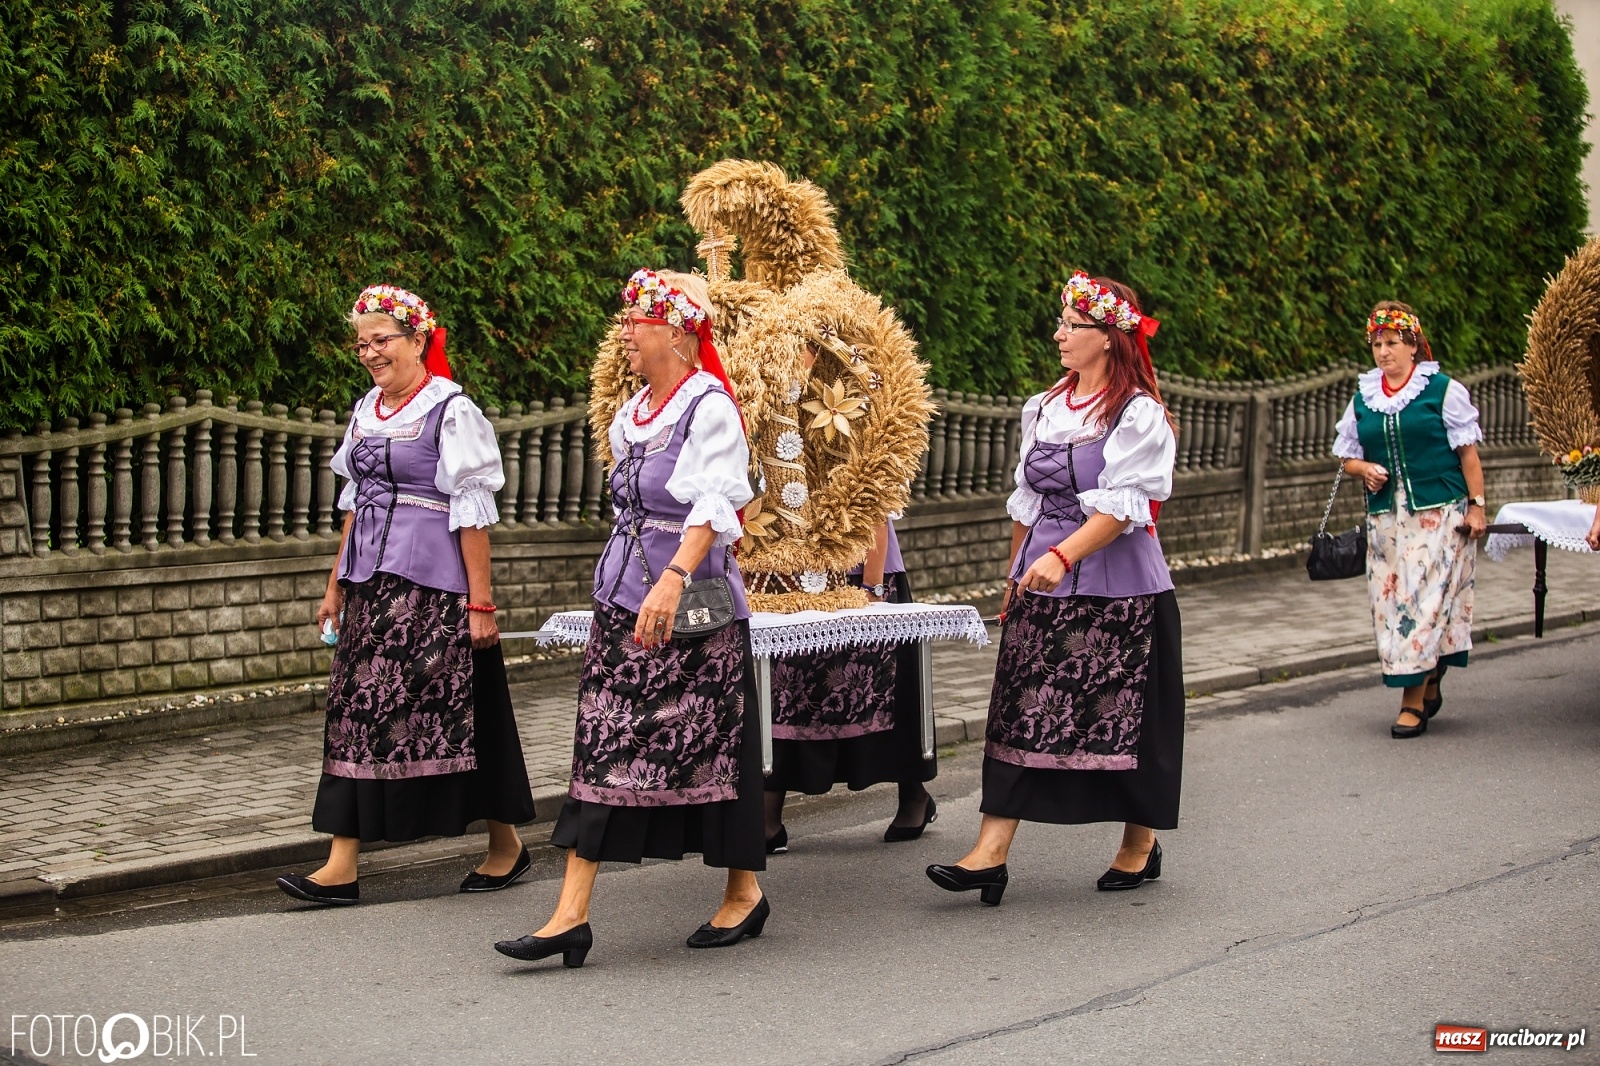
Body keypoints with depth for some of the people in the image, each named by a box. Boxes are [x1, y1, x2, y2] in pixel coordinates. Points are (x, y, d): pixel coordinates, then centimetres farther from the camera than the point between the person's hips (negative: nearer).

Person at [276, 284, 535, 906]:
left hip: (433, 586, -7)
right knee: (355, 710, 2)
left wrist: (480, 602, -14)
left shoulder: (450, 410, -8)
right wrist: (336, 586, 19)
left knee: (456, 713, -1)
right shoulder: (367, 411, 14)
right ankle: (341, 867, 3)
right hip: (371, 585, 7)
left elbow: (473, 512, -11)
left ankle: (506, 844, 17)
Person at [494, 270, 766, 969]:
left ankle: (744, 893, 21)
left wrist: (674, 579, -39)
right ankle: (571, 914, 2)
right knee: (602, 746, 2)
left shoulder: (709, 404, -12)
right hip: (622, 595, 8)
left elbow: (715, 503, -26)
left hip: (691, 602, -8)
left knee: (708, 746, 2)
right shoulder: (634, 410, 14)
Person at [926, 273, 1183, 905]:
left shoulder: (1139, 414, -8)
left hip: (1115, 585, -6)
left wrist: (1062, 557, -28)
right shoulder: (1045, 409, 13)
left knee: (1122, 712, 2)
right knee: (1020, 710, -2)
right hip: (1042, 584, 6)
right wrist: (1016, 574, 19)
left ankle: (1140, 843, 21)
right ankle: (990, 854, -7)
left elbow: (1122, 505, -18)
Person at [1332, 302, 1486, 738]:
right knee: (1391, 600, 3)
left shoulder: (1443, 390, -1)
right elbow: (1348, 456, 18)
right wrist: (1364, 469, -4)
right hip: (1385, 517, 5)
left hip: (1438, 514, -5)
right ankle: (1428, 687, 20)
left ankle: (1414, 701, -4)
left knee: (1427, 599, -8)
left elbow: (1468, 452, 1)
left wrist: (1476, 504, -5)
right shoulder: (1362, 398, 11)